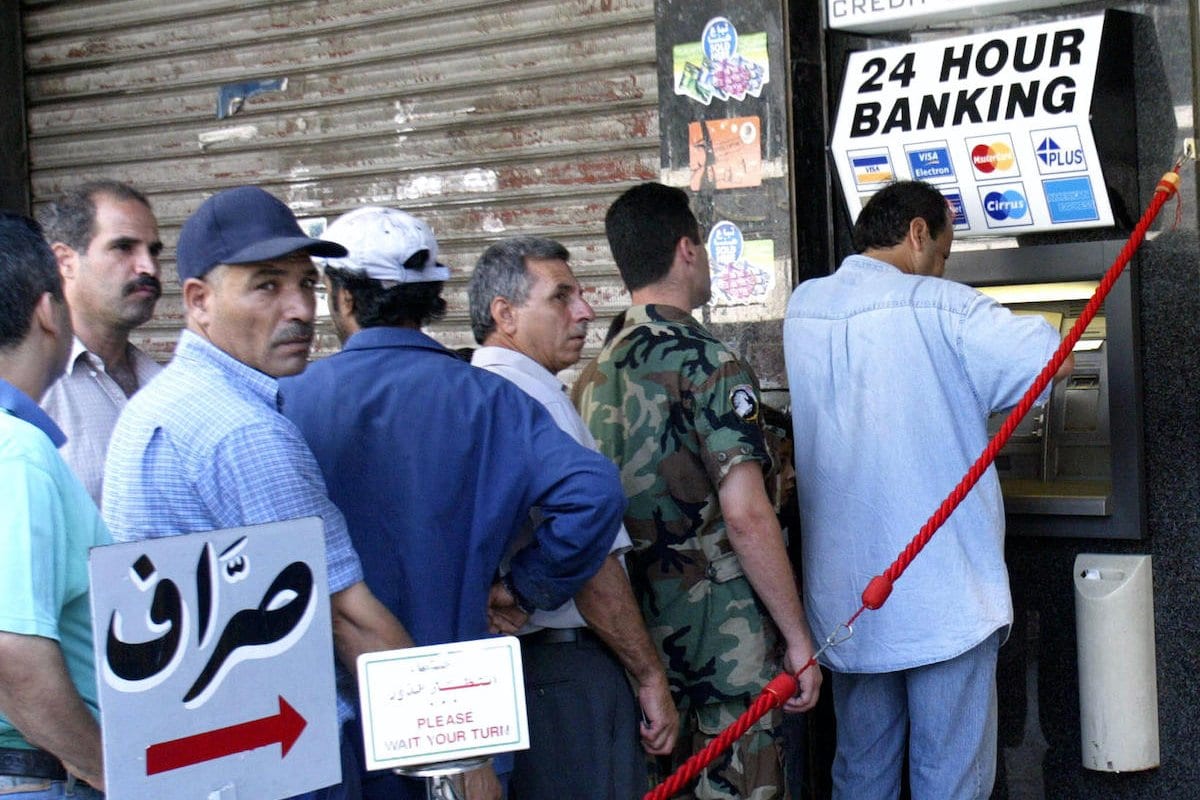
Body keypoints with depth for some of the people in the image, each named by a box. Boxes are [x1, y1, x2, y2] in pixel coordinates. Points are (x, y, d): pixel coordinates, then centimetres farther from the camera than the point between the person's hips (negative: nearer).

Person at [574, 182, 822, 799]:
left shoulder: (595, 374, 8)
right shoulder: (707, 364, -14)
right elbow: (746, 516, -20)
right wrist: (797, 637, -15)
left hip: (638, 626, 7)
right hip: (723, 633, -7)